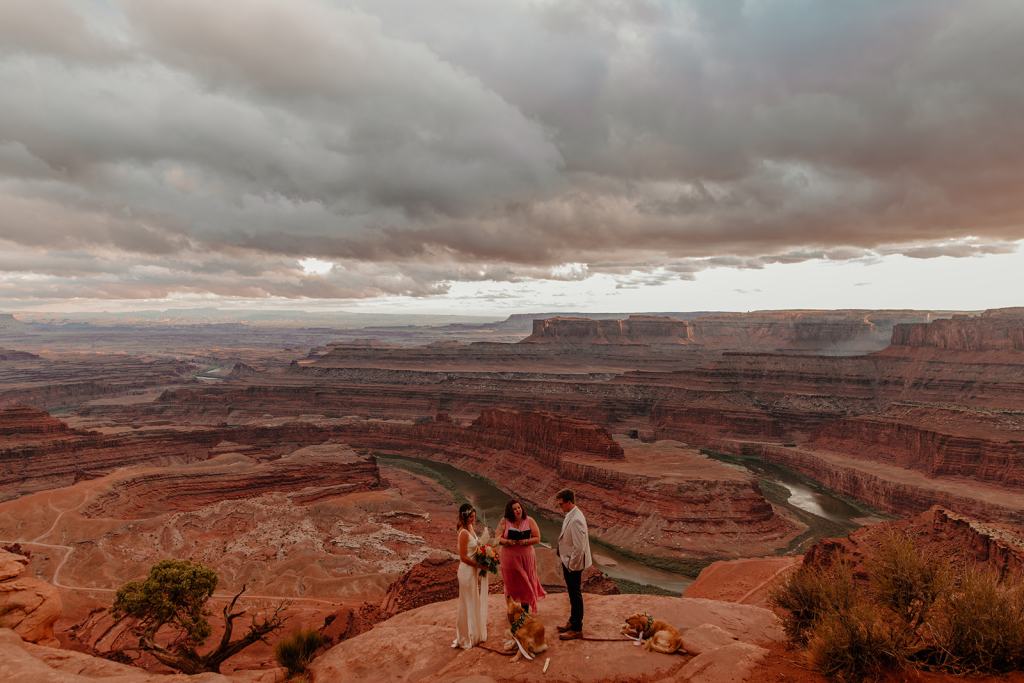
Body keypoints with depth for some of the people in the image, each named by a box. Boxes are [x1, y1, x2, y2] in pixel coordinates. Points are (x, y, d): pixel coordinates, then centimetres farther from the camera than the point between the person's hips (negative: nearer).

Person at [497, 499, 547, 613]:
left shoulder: (529, 520, -7)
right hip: (509, 557, 0)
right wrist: (508, 542, -26)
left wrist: (525, 541, -23)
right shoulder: (504, 521, -7)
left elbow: (537, 538, -7)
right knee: (511, 583, 11)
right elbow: (498, 539, -7)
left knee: (525, 582, 10)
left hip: (526, 556, 0)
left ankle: (525, 610, 28)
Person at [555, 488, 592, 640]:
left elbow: (579, 547, -27)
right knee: (572, 594, 21)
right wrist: (566, 563, 15)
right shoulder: (570, 515, 3)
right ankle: (573, 622, 37)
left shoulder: (576, 520, -28)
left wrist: (571, 565, -18)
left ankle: (577, 629, 18)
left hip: (573, 564, -9)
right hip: (567, 561, 9)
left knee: (575, 595, 5)